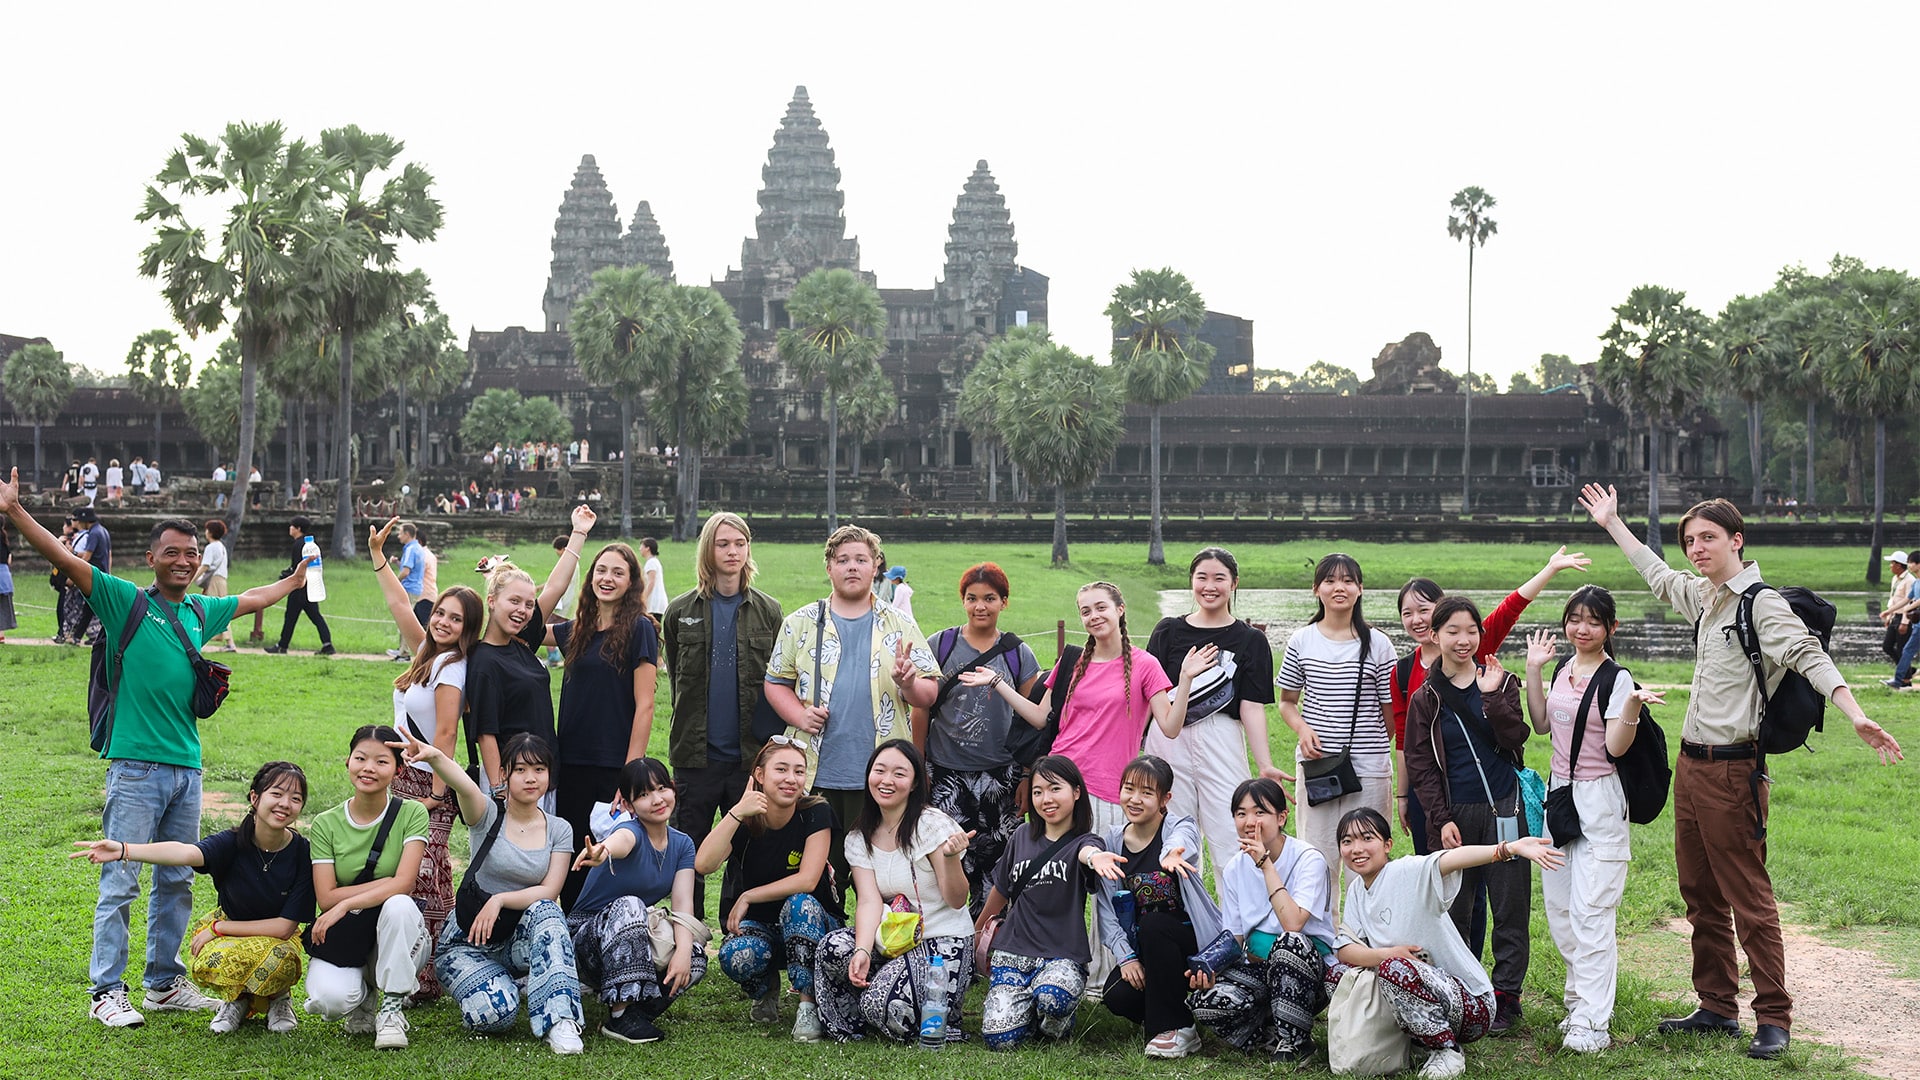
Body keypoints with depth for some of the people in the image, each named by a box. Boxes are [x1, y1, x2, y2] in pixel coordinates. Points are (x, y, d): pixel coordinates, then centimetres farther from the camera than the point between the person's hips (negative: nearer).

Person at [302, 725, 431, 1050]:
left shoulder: (411, 814, -4)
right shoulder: (326, 824, 0)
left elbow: (404, 884, -16)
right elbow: (326, 898, -8)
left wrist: (346, 904, -23)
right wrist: (385, 884, -15)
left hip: (397, 940, -1)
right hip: (342, 939, 1)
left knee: (399, 905, -35)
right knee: (329, 998, -31)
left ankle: (391, 1008, -16)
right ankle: (362, 998, 9)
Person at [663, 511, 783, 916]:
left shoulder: (768, 611, 5)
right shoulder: (681, 611, 6)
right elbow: (675, 675, 14)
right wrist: (687, 729, 11)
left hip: (750, 754, 0)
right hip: (697, 753, 0)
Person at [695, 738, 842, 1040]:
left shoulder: (815, 813, -11)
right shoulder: (745, 819, -9)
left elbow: (807, 880, -21)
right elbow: (703, 865, -27)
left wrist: (748, 897, -18)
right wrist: (737, 813, -34)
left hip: (809, 923, -1)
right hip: (758, 926, 1)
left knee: (800, 903, -35)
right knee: (737, 956, -33)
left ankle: (808, 1005, -24)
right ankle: (766, 989, 4)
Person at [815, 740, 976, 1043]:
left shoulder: (932, 824, -9)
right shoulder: (859, 839, 6)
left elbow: (956, 901, -13)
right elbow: (869, 901, -8)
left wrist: (950, 857, -33)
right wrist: (862, 951, -26)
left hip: (942, 942, -4)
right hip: (891, 944, 4)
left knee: (884, 1004, -28)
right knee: (834, 947, -26)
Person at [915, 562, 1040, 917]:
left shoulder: (1018, 653, 5)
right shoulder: (940, 645, 3)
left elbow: (1032, 719, 7)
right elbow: (921, 709, 6)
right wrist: (917, 767, 2)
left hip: (1000, 776, 1)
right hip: (946, 774, 0)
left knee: (993, 861, 0)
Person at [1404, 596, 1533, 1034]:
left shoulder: (1500, 682, 5)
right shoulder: (1425, 698, 3)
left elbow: (1515, 740, -6)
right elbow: (1419, 766, 2)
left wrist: (1492, 696, -15)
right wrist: (1442, 819, -6)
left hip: (1502, 809, 0)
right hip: (1453, 814, 0)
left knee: (1510, 906, 1)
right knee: (1452, 909, 3)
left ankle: (1506, 994, 9)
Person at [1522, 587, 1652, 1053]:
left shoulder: (1616, 678, -12)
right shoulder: (1564, 670, 10)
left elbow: (1615, 747, -16)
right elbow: (1542, 725, 17)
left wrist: (1633, 704, -32)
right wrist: (1534, 670, 11)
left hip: (1599, 800, -8)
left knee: (1590, 912, -9)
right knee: (1559, 908, 10)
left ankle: (1592, 1023, -7)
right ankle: (1583, 999, 22)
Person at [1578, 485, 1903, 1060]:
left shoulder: (1761, 603, -12)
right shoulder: (1703, 596, 13)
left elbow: (1808, 656, -25)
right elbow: (1657, 576, 33)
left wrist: (1855, 715, -39)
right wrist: (1612, 524, 39)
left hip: (1731, 770, -9)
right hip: (1690, 764, 9)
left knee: (1749, 900, -6)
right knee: (1702, 899, 14)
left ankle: (1773, 1019, 0)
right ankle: (1717, 1007, 23)